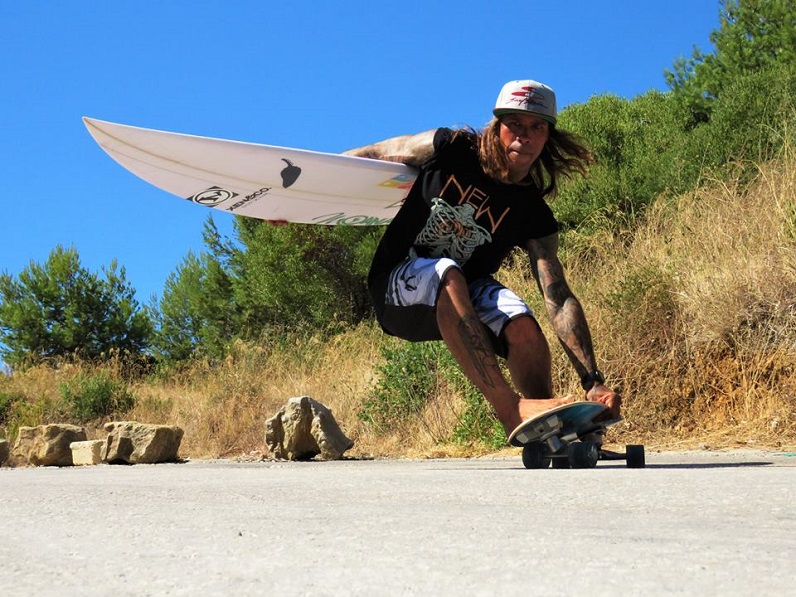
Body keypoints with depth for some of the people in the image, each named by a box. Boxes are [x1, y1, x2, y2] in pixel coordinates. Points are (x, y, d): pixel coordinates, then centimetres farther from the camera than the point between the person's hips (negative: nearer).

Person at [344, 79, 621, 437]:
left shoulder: (535, 216, -7)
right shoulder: (448, 150, -11)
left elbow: (559, 300, -13)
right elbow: (368, 157, 0)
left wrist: (593, 382, -22)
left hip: (465, 297, 3)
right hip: (397, 287, -2)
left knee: (524, 326, -29)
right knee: (448, 274, -37)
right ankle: (511, 408, -44)